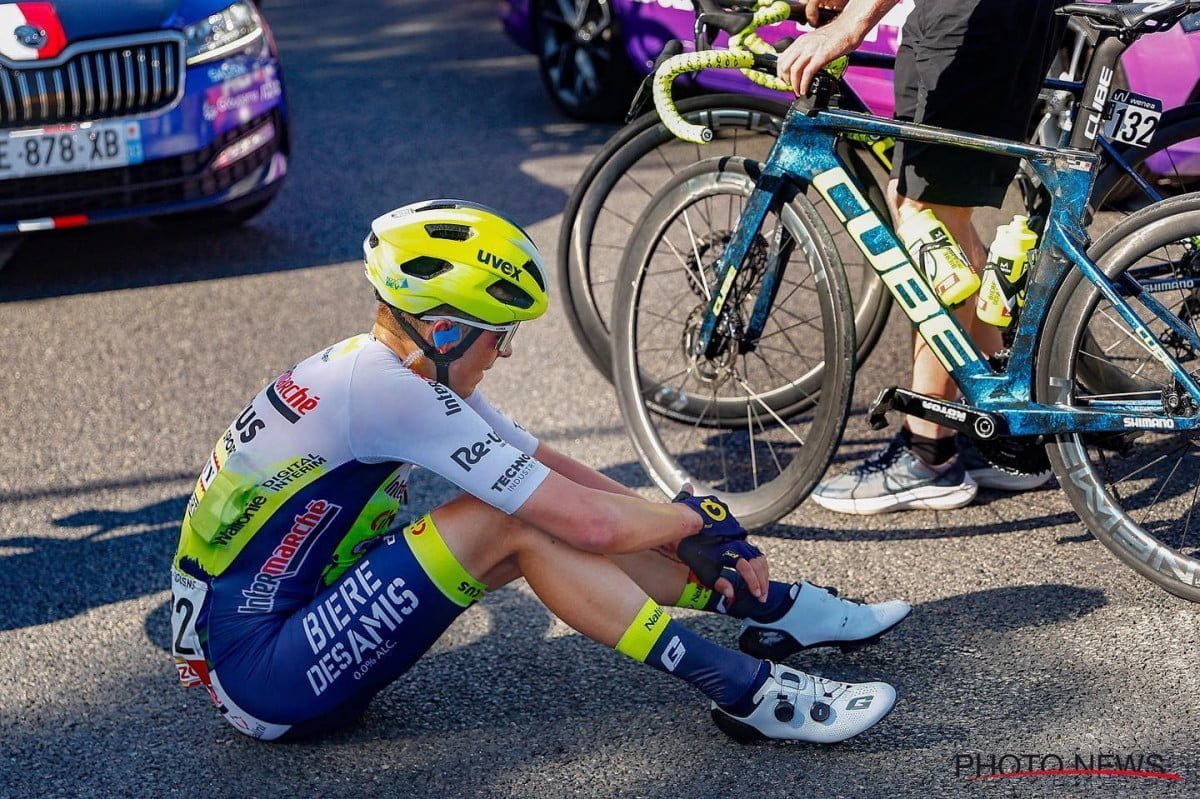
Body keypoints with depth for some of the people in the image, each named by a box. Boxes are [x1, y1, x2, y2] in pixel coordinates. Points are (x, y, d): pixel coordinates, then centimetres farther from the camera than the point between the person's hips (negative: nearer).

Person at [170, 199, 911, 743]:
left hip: (286, 618, 9)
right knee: (515, 524, -22)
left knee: (544, 517, 0)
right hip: (259, 676, -9)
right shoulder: (396, 396, -24)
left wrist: (698, 535, 0)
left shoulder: (384, 368, 5)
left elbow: (555, 467, 6)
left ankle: (774, 609, 7)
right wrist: (695, 517, -4)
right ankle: (751, 693, -18)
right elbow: (594, 522, -24)